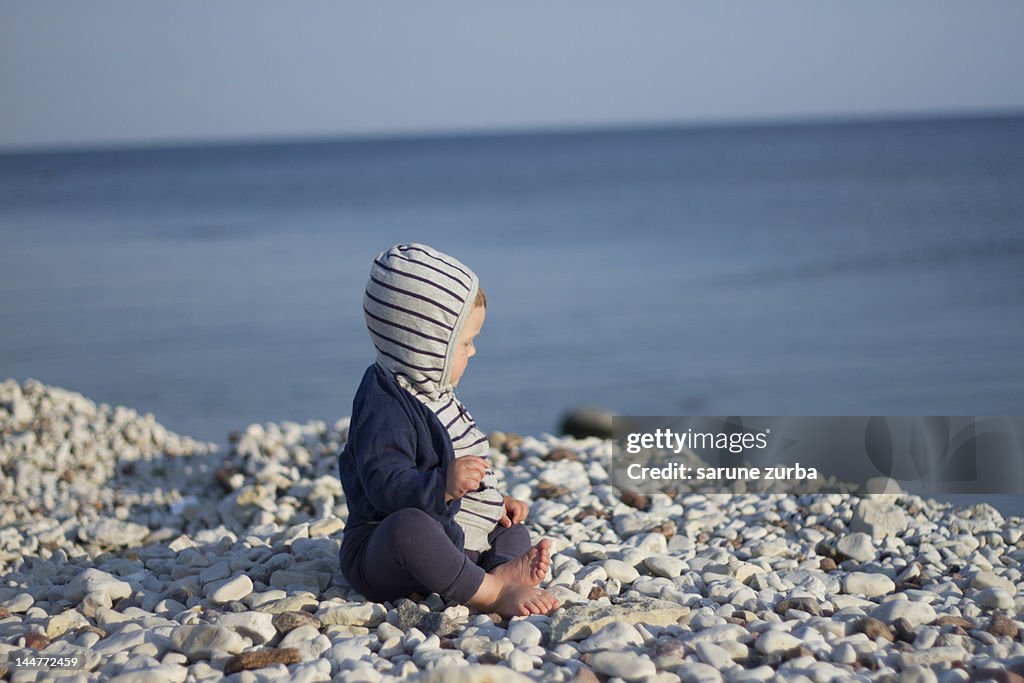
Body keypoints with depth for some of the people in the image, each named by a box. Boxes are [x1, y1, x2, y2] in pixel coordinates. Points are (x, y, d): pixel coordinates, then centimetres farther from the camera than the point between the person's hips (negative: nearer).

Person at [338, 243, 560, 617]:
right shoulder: (384, 407, -20)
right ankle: (488, 592, -38)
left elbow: (459, 465, 29)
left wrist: (496, 501, 19)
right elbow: (386, 485, -31)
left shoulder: (433, 394, 16)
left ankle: (504, 570, -21)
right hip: (378, 555, -11)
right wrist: (444, 485, -44)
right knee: (409, 524, -40)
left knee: (514, 532, 13)